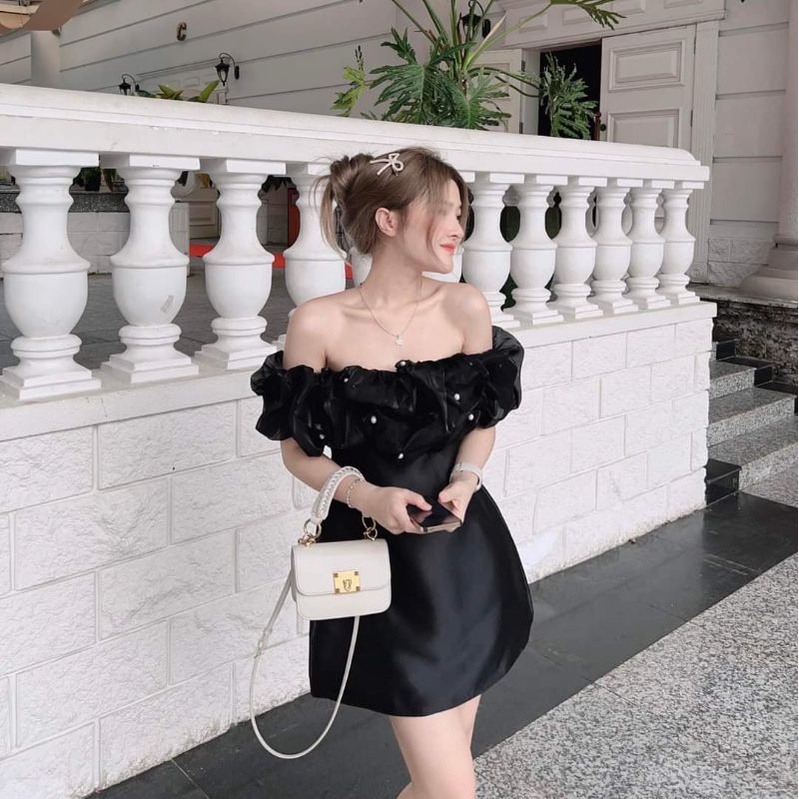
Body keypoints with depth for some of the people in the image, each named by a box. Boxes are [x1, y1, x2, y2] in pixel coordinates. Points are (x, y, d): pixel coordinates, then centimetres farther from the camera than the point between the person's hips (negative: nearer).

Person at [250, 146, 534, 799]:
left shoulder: (466, 308, -2)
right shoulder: (319, 323, -11)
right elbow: (298, 450, -3)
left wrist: (466, 478, -10)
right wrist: (365, 495, -19)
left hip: (464, 551, 4)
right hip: (383, 561, -4)